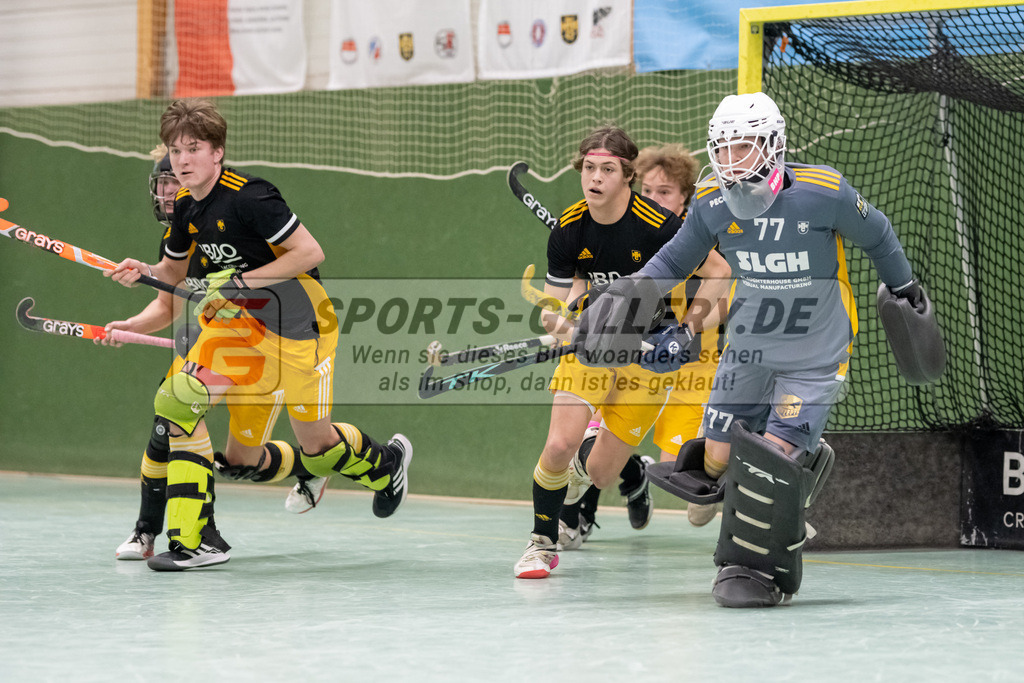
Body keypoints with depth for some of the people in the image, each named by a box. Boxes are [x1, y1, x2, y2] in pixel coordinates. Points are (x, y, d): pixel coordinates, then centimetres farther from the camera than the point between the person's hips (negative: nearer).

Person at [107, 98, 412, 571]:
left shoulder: (248, 196, -23)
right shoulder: (186, 206, 1)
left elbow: (310, 252, -25)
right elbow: (174, 271, 16)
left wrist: (244, 281, -27)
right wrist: (143, 273, -6)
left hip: (298, 319, -7)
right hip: (238, 320, 7)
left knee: (315, 444, 2)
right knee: (178, 399, -14)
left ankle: (385, 463, 39)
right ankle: (193, 539, -12)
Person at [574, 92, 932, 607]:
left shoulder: (824, 192, -20)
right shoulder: (712, 203, -8)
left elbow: (875, 235, 0)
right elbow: (675, 260, 9)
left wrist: (904, 288, 15)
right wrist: (625, 295, -5)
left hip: (815, 353, -4)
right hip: (749, 345, 4)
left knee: (771, 459, -16)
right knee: (721, 456, -1)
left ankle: (757, 568, 0)